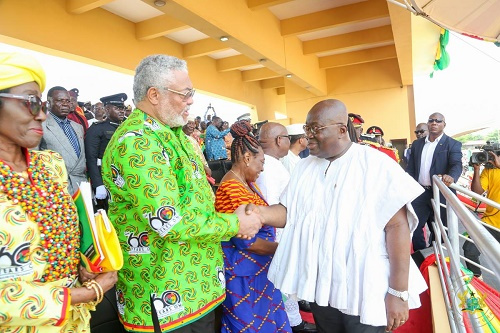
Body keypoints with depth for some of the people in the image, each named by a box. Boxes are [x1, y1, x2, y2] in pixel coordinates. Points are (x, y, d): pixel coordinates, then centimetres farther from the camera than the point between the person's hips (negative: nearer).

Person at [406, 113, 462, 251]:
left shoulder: (453, 144, -1)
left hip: (441, 193, -3)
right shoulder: (417, 144, 10)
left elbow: (456, 164, -16)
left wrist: (451, 176, -39)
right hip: (419, 192, 3)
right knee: (415, 226, 5)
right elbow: (410, 168, 11)